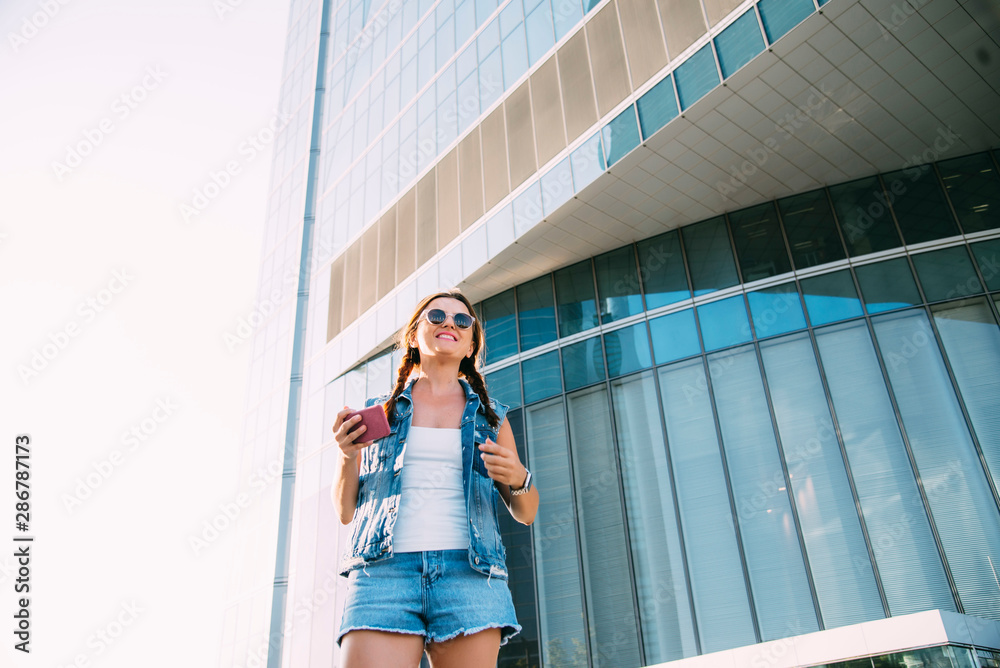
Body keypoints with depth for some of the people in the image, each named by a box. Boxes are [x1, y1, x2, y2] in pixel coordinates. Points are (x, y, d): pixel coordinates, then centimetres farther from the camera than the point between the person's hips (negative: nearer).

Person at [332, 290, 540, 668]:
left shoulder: (490, 416, 18)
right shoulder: (379, 410, 17)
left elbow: (526, 513, 17)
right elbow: (346, 511, 16)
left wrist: (518, 480, -6)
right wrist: (346, 456, -4)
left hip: (469, 573, 1)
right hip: (384, 569, -1)